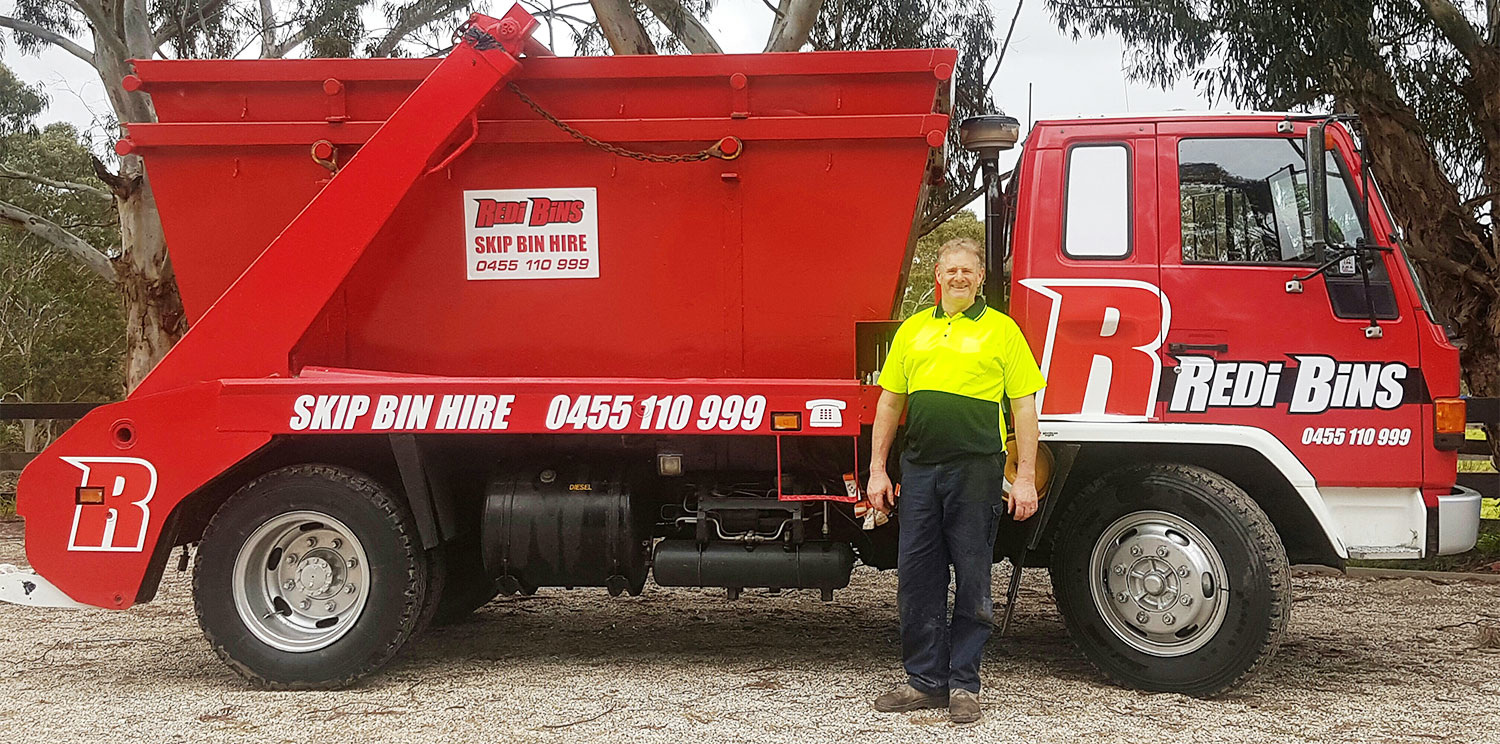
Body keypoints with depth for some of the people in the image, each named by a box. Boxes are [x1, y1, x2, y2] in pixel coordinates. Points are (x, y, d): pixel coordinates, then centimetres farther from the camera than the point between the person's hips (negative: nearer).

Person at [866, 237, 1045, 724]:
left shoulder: (1001, 330, 3)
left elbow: (1024, 408, 0)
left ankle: (963, 684, 13)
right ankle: (925, 681, 17)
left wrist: (1025, 478, -6)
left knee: (972, 580, 3)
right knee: (917, 578, 6)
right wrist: (877, 469, 9)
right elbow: (890, 403, 15)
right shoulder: (913, 330, 14)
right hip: (919, 469, 4)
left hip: (977, 469, -3)